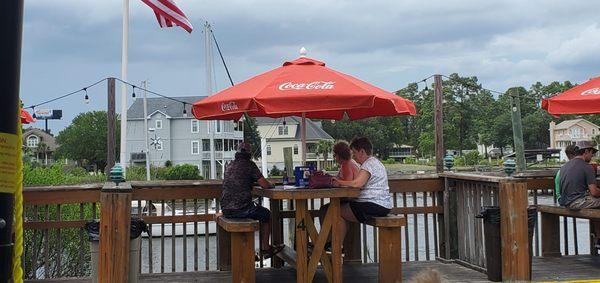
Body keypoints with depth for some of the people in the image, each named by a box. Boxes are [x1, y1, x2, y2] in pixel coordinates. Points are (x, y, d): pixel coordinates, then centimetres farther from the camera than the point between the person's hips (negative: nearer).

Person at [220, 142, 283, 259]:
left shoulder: (230, 165, 14)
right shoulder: (249, 164, -5)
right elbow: (264, 185, -7)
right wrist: (271, 184, 16)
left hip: (226, 209, 6)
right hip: (242, 208, -6)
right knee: (266, 215, 20)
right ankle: (265, 249, 24)